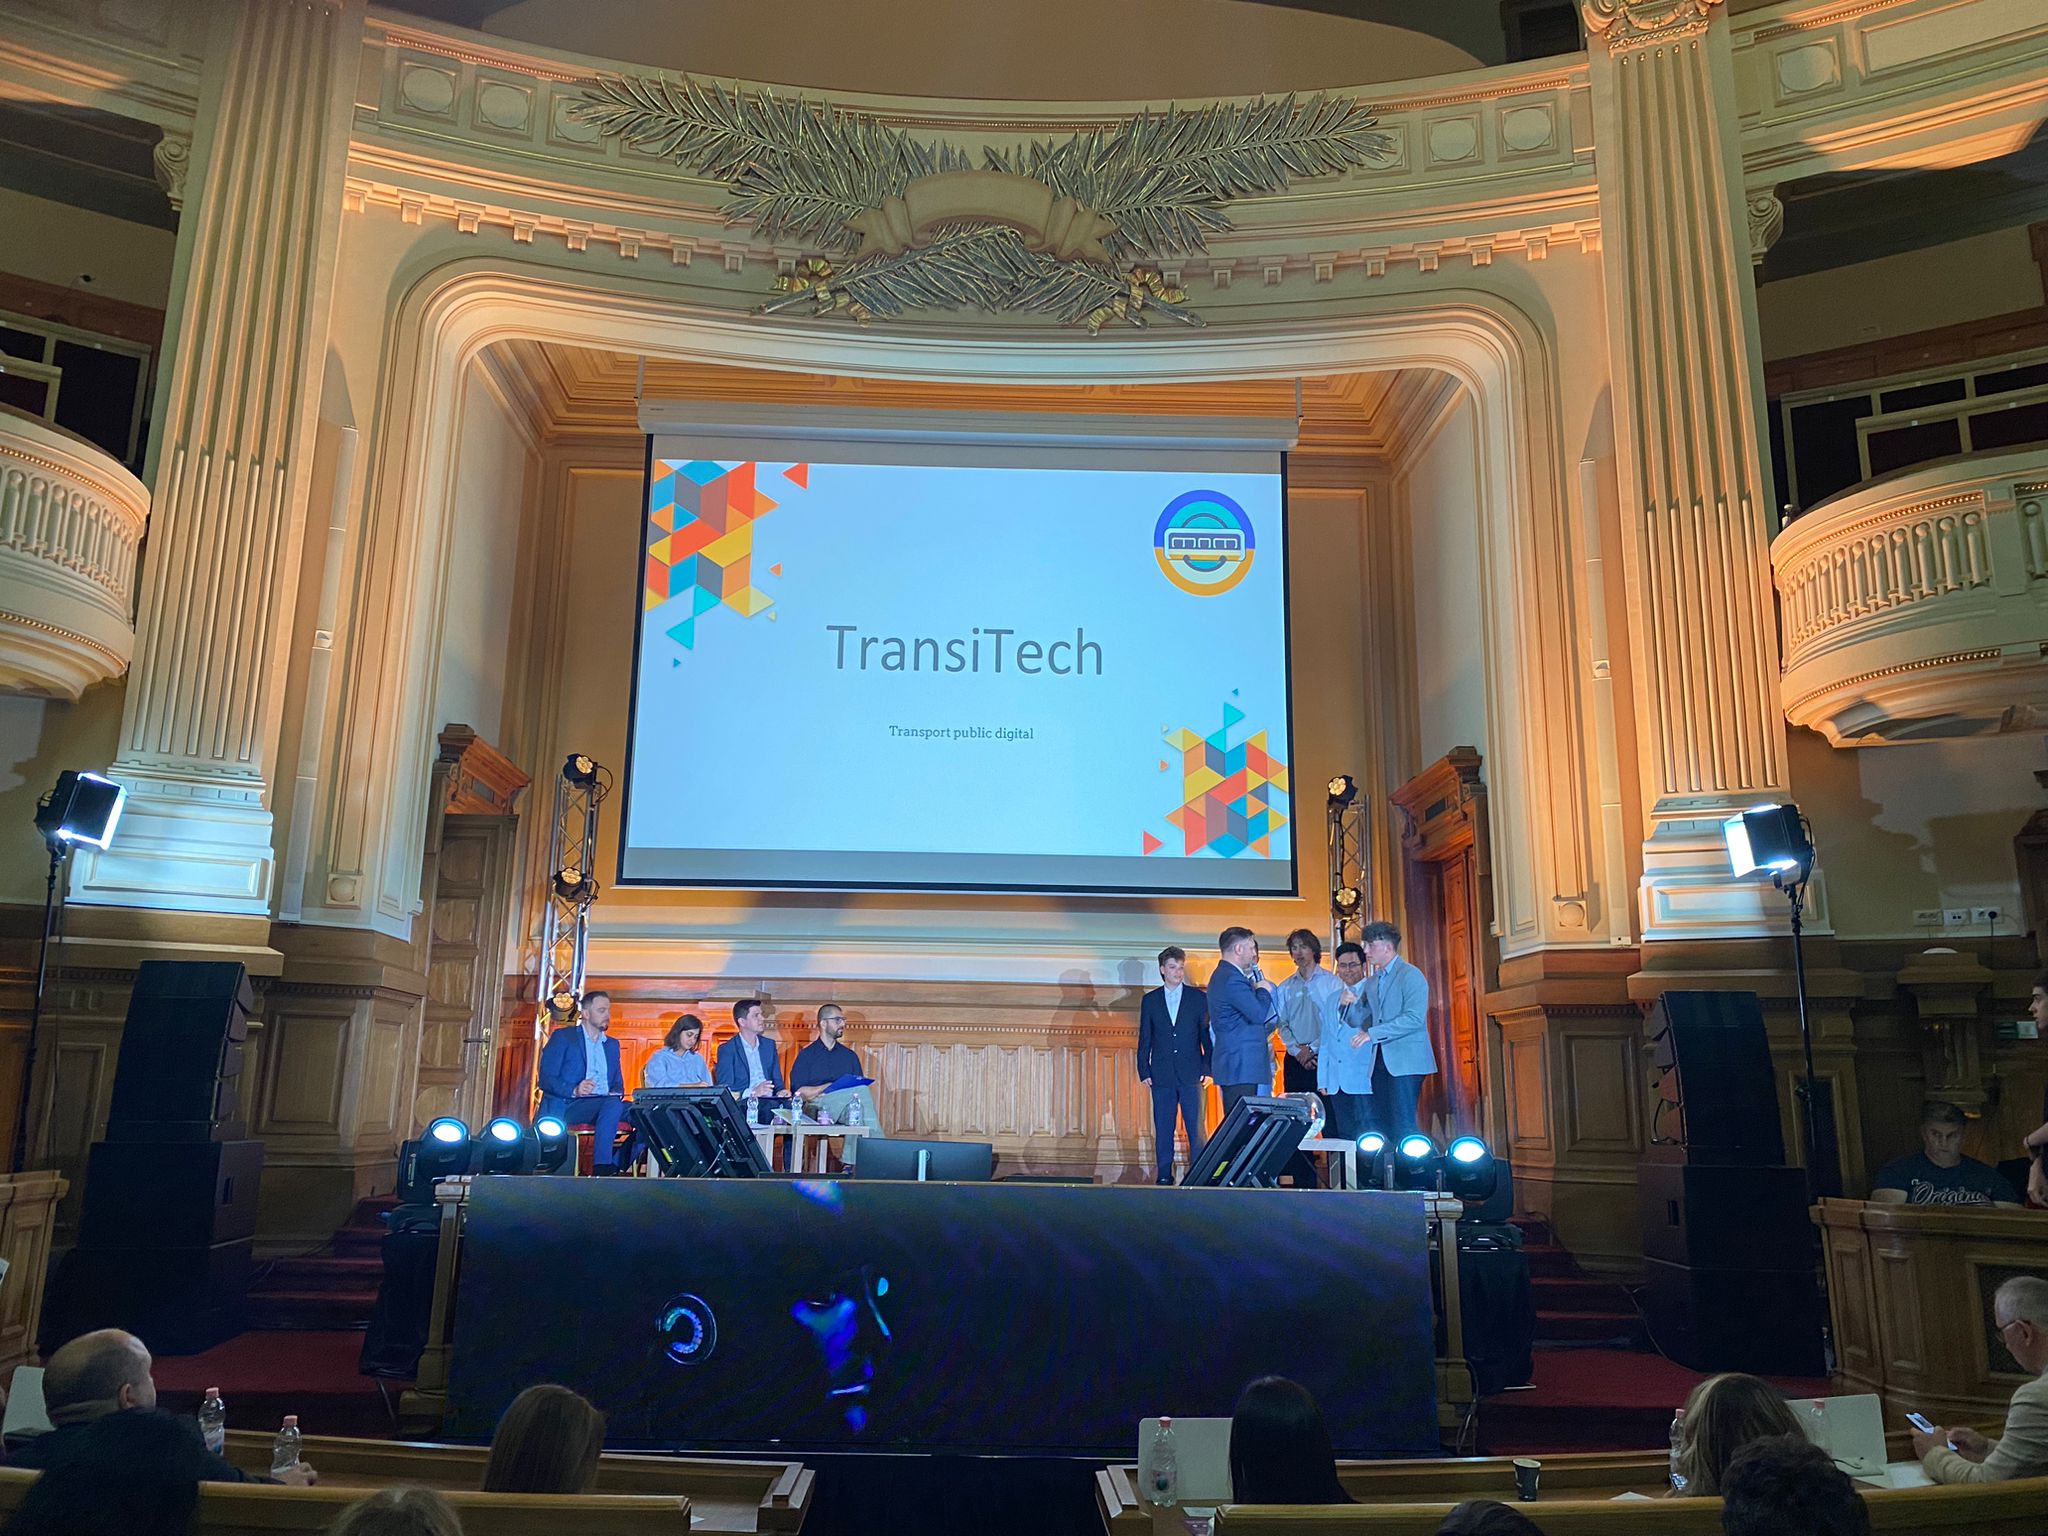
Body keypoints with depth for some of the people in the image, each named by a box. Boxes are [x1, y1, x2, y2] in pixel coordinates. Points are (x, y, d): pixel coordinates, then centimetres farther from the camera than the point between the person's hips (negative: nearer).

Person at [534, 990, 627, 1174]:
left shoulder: (612, 1044, 23)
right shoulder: (563, 1037, 5)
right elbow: (545, 1079, -5)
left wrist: (617, 1092, -4)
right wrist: (574, 1090, -23)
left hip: (605, 1105, 6)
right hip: (567, 1105, -6)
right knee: (612, 1104, -35)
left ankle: (614, 1164, -19)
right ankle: (600, 1170, -38)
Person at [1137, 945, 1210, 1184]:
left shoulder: (1198, 998, 5)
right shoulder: (1149, 1000, 8)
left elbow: (1207, 1034, 5)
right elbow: (1144, 1039, 9)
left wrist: (1207, 1068, -2)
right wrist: (1144, 1071, 2)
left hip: (1190, 1074, -1)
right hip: (1161, 1074, 1)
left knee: (1196, 1128, -3)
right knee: (1163, 1129, 4)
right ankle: (1164, 1175, 11)